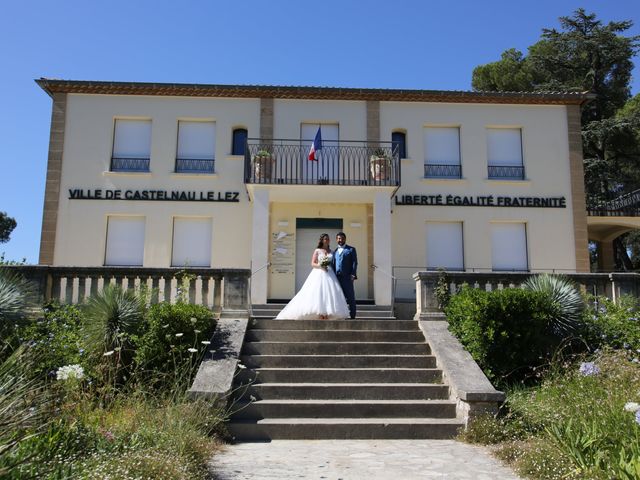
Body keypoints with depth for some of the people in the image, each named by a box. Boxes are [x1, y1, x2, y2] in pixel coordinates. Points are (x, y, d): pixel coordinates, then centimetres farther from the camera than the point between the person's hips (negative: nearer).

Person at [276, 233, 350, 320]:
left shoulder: (330, 251, 15)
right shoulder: (317, 251, 4)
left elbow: (333, 262, 17)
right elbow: (313, 264, 0)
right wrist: (320, 266, -16)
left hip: (329, 274, 4)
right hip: (319, 274, -4)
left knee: (329, 293, -7)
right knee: (318, 293, -12)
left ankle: (327, 317, -7)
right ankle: (320, 316, -12)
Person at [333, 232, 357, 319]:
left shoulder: (351, 249, 7)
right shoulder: (335, 251, 20)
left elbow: (354, 262, 0)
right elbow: (333, 264, 17)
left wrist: (353, 274, -11)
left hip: (347, 277, -4)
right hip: (337, 277, 4)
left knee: (350, 298, -2)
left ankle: (352, 316, 0)